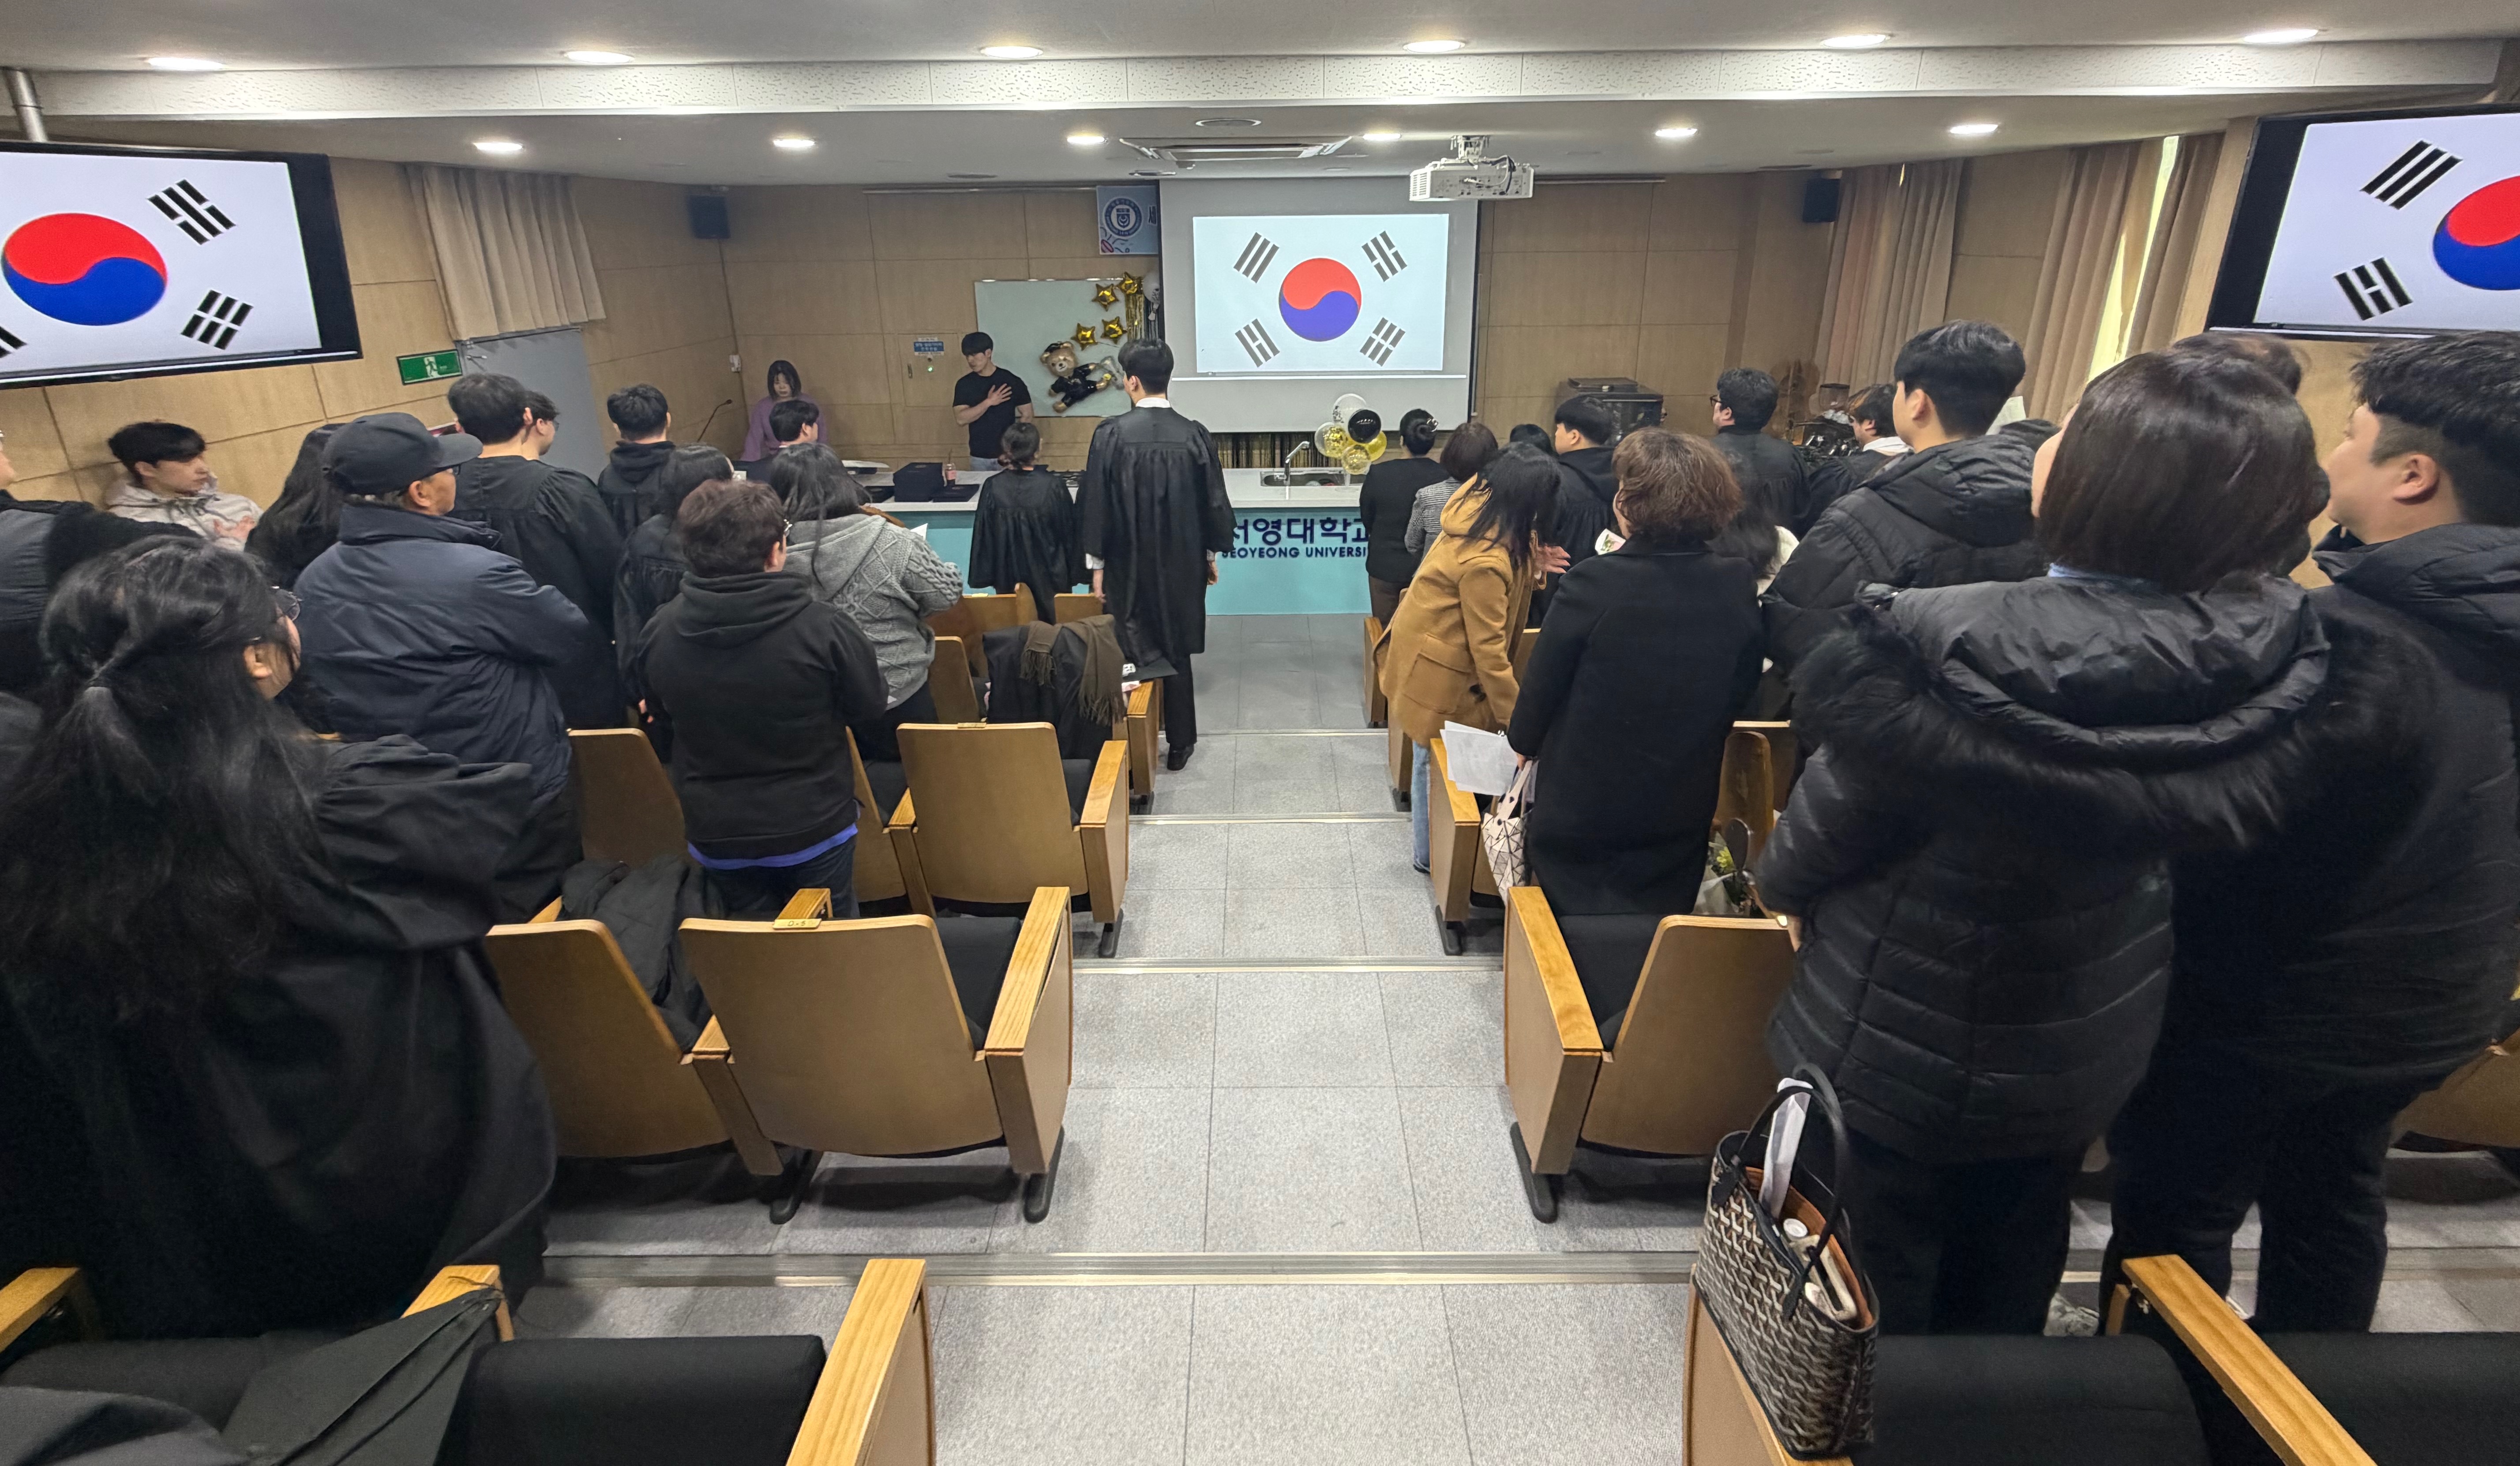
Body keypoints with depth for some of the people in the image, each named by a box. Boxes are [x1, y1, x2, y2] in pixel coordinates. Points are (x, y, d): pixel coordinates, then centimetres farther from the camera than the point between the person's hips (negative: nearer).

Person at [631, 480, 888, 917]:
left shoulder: (657, 633, -12)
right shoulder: (821, 625, -23)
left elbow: (661, 718, 7)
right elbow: (869, 709, -8)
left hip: (715, 836, 3)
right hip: (814, 827, -2)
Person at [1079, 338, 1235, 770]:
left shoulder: (1111, 434, -12)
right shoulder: (1193, 434, -8)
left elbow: (1095, 503, -8)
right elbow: (1215, 502, -2)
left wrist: (1096, 564, 1)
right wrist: (1212, 554, 12)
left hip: (1127, 565, -2)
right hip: (1182, 563, 2)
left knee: (1133, 653, 10)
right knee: (1176, 650, 12)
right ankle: (1179, 742, 19)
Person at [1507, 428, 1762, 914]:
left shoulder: (1593, 585, -22)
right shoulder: (1737, 588, -10)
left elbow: (1541, 688, -13)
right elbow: (1739, 695, 2)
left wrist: (1524, 739, 8)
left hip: (1580, 809, -3)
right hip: (1681, 817, 4)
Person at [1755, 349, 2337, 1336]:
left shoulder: (1934, 655, -34)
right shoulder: (2278, 653, -17)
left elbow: (1826, 827, -19)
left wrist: (1783, 885, 3)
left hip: (1898, 1044, -5)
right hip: (2086, 1045, 6)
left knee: (1873, 1302, 21)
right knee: (2006, 1290, 31)